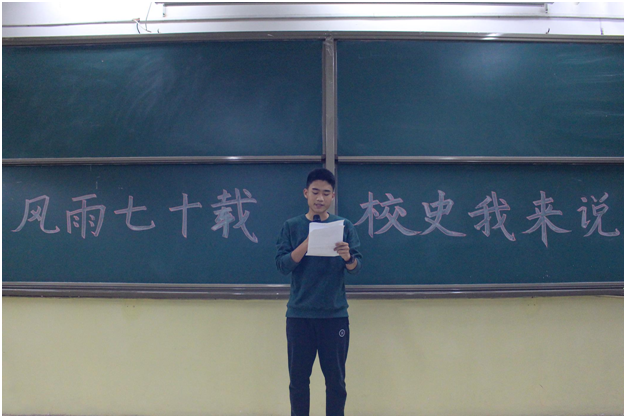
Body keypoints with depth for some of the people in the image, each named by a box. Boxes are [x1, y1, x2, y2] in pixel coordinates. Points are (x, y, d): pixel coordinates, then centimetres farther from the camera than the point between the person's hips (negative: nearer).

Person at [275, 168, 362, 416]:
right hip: (299, 314, 0)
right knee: (298, 379, 8)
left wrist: (348, 257, -24)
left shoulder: (345, 226, 3)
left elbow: (356, 268, -2)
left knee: (336, 380, 6)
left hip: (335, 314, 0)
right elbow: (282, 265, -7)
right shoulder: (292, 227, 3)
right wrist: (308, 242, -20)